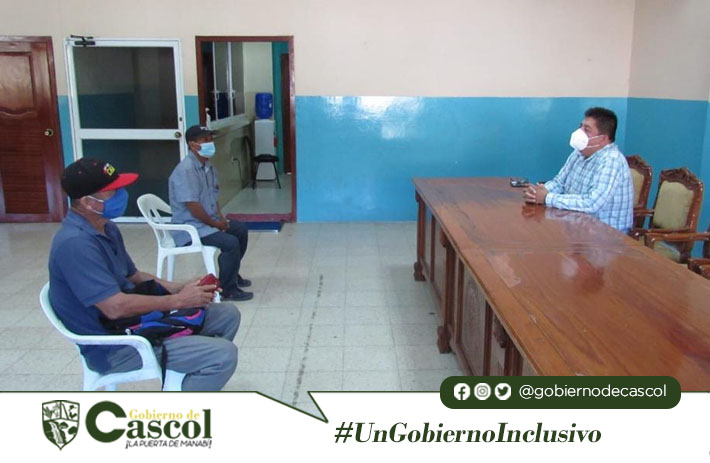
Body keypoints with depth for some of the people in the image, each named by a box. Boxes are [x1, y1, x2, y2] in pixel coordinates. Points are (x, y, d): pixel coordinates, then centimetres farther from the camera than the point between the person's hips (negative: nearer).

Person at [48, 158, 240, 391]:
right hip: (115, 347, -10)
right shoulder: (75, 243, -25)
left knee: (228, 315, 11)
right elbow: (115, 307, -29)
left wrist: (180, 288, 0)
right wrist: (178, 300, -18)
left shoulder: (107, 229, 7)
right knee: (223, 355, -21)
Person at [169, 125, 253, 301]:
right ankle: (227, 290, -9)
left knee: (241, 229, 18)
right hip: (190, 227, -10)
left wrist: (221, 217, 3)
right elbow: (193, 207, -26)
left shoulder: (207, 166, 7)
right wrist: (215, 223, -15)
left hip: (208, 220, 10)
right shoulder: (185, 170, -23)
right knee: (230, 243, -25)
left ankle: (232, 273, 30)